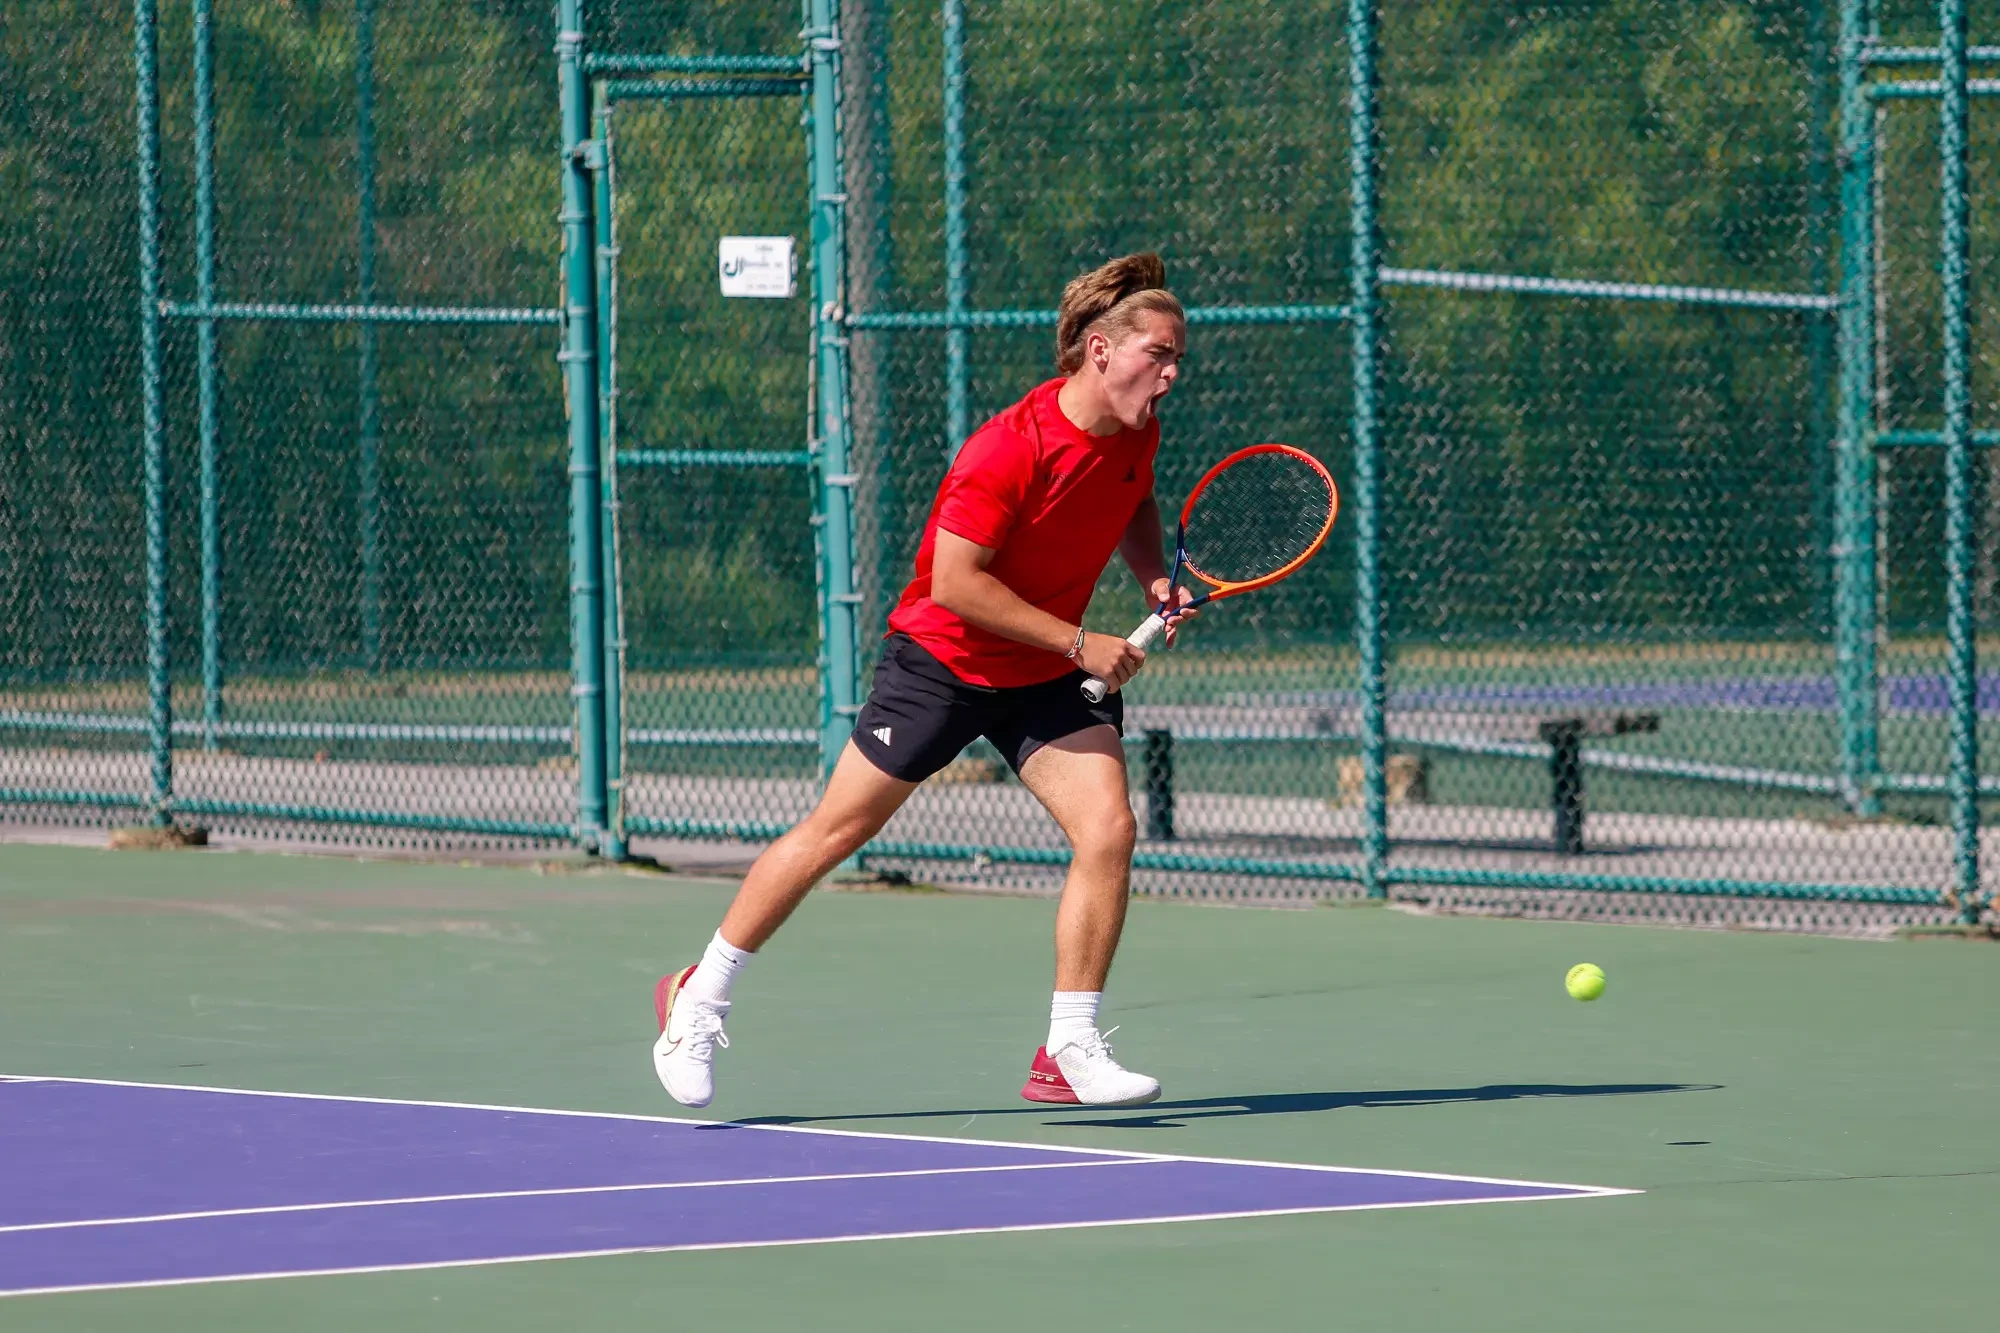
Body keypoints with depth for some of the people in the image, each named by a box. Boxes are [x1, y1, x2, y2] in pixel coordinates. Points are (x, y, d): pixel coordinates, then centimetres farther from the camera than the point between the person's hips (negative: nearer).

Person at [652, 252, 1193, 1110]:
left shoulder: (1137, 433, -6)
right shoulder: (1011, 449, -29)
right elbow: (954, 583, -29)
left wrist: (1154, 578, -1)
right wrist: (1079, 642, -27)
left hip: (1047, 680, 6)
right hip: (943, 657, -6)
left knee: (1108, 829, -13)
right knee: (837, 831, 3)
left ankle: (1070, 1053, -4)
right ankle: (698, 1001, 18)